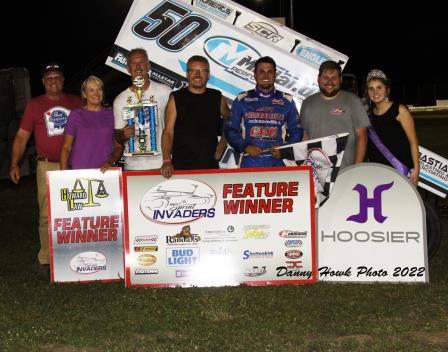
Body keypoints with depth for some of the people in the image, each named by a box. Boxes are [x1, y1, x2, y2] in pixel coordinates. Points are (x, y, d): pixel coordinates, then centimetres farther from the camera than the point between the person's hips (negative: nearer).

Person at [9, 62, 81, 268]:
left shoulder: (76, 103, 10)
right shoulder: (34, 105, 8)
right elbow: (21, 136, 7)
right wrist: (14, 164, -3)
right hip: (47, 166, -1)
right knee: (47, 214, -4)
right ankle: (47, 258, 4)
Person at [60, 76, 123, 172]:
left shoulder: (110, 114, 9)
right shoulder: (76, 115, 5)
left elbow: (118, 146, 11)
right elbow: (66, 147, 3)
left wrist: (110, 162, -7)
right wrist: (63, 174, -8)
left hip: (104, 171, 1)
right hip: (79, 171, -1)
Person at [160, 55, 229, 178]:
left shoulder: (217, 98, 8)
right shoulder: (176, 98, 0)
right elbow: (168, 132, -7)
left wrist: (223, 142, 9)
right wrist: (167, 161, -20)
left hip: (210, 165, 2)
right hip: (181, 166, -2)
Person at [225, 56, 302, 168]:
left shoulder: (287, 101, 9)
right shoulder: (242, 100, 7)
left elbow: (296, 131, 11)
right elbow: (231, 129, 7)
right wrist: (245, 147, -10)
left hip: (277, 163, 1)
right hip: (250, 163, -1)